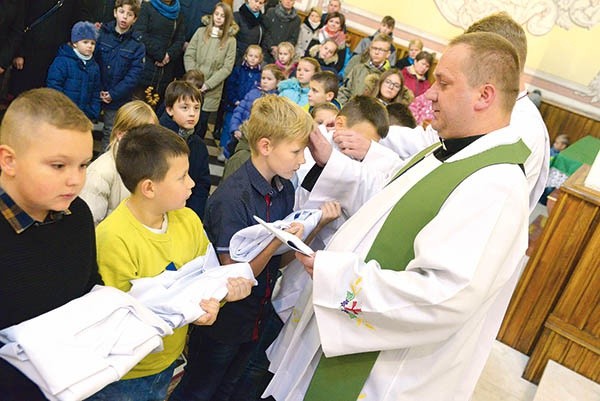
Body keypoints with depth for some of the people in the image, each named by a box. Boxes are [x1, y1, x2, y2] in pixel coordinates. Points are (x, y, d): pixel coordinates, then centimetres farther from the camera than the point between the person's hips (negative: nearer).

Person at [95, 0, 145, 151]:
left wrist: (113, 94, -14)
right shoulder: (101, 34, -1)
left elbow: (133, 76, -7)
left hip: (118, 100, 0)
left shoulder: (137, 45, -2)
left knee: (110, 134, 12)